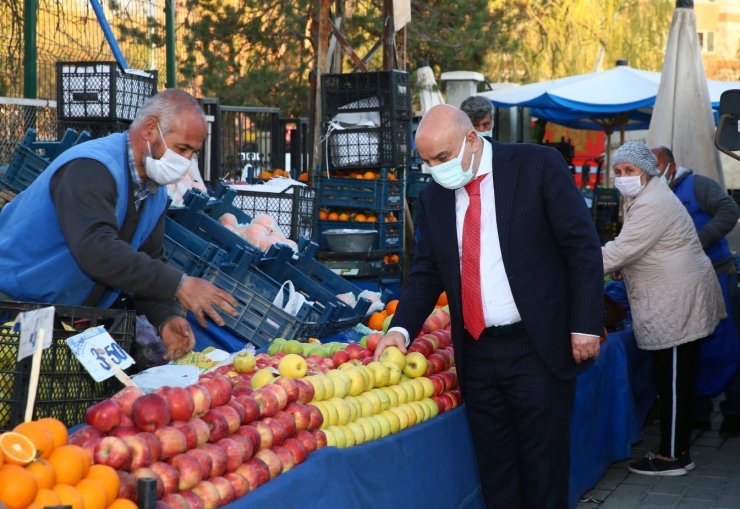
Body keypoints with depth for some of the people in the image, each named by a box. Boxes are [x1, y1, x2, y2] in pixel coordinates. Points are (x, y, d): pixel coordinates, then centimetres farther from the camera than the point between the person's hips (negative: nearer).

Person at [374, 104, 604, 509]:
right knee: (495, 475, 10)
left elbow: (583, 246, -6)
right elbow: (426, 272, 14)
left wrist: (585, 324, -12)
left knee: (543, 472, 1)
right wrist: (400, 329, -3)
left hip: (537, 349, -4)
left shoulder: (537, 165, -5)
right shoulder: (433, 196, 9)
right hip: (476, 354, 5)